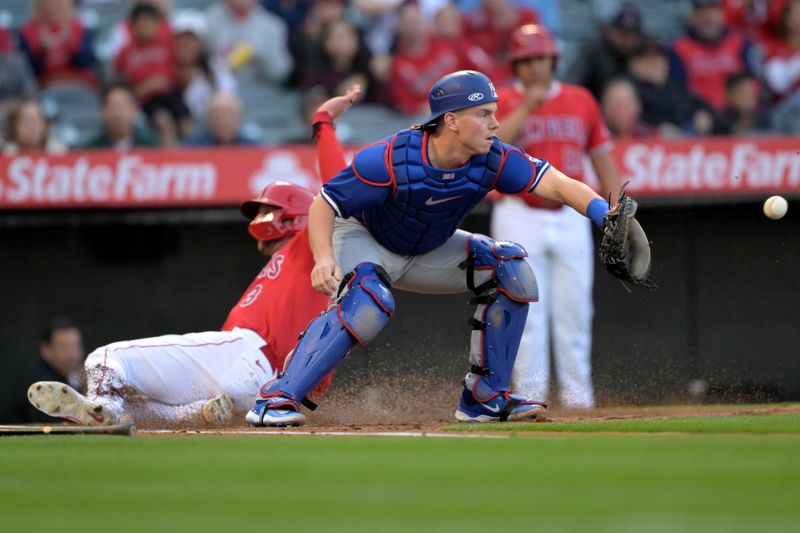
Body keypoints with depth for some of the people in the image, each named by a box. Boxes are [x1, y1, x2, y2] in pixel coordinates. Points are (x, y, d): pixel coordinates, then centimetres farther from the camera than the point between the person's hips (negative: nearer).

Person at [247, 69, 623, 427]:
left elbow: (557, 184, -28)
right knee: (370, 304, -36)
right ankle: (276, 399, -34)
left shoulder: (493, 161, -22)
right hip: (361, 237, -6)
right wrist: (324, 258, -46)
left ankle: (485, 398, 2)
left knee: (510, 271, -8)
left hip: (426, 251, 6)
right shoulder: (390, 161, -34)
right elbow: (323, 205, -28)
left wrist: (605, 215, -47)